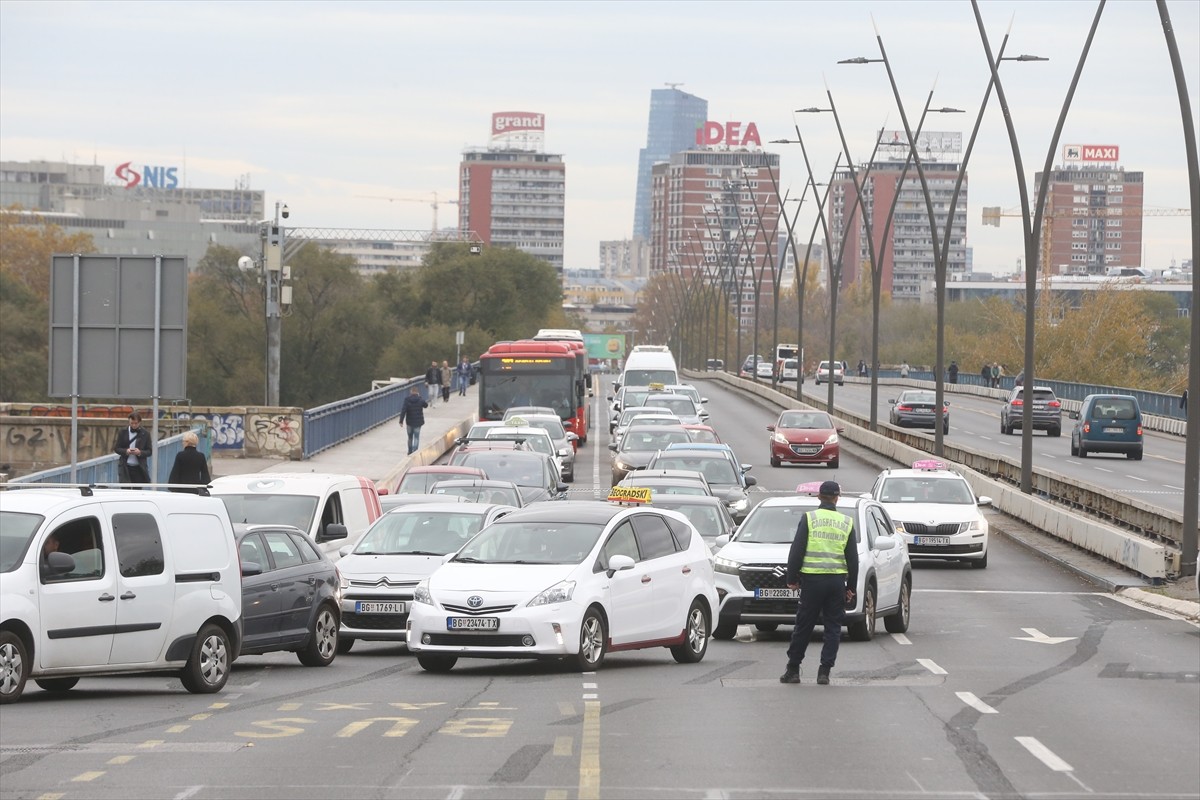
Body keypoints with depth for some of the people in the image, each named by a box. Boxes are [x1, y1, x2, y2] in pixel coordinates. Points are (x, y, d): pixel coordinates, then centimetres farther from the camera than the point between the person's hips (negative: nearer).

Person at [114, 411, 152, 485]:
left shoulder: (145, 434, 3)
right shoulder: (122, 432, 4)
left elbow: (149, 451, 4)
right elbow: (116, 448, 6)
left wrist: (140, 452, -17)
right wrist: (125, 451, -14)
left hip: (139, 468, 0)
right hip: (125, 467, 0)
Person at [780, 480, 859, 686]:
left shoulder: (809, 519, -1)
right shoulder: (847, 523, 7)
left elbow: (796, 551, -4)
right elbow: (853, 558, 9)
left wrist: (791, 579, 3)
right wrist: (851, 587, 15)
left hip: (812, 579, -1)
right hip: (837, 580, 1)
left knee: (803, 626, 6)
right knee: (833, 627, 7)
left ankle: (792, 670, 10)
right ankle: (824, 671, 2)